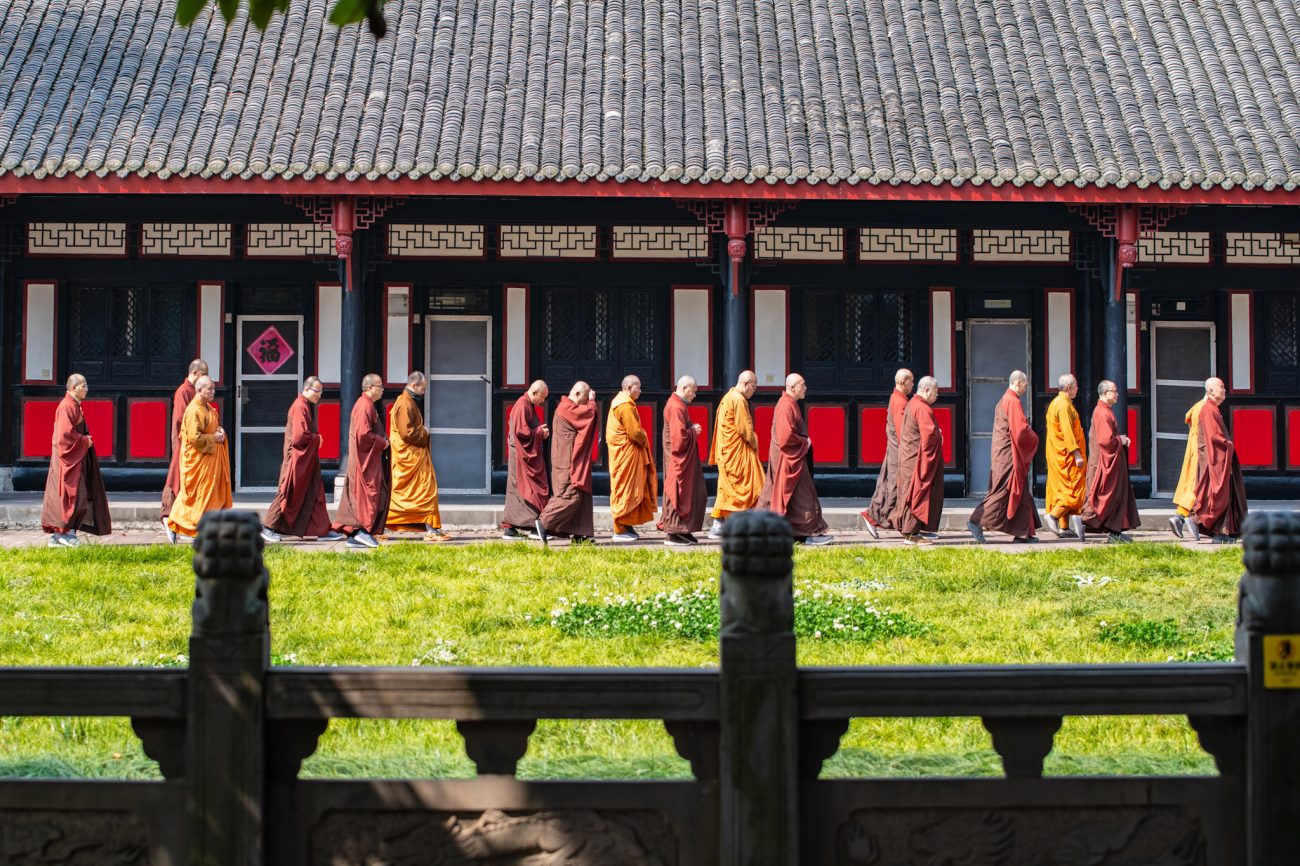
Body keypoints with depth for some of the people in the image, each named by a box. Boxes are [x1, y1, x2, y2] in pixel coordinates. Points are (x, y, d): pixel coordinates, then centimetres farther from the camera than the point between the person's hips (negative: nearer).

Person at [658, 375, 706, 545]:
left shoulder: (677, 404, 15)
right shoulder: (676, 407, -18)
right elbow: (680, 435, -25)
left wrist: (693, 428, 7)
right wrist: (694, 431, -9)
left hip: (683, 459, 11)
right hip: (678, 459, -11)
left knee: (693, 493, 12)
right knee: (678, 493, -7)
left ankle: (682, 530, 16)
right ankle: (673, 533, -4)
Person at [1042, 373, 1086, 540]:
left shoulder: (1055, 403, 16)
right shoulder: (1064, 405, -16)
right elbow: (1067, 431, -22)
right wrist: (1077, 454, -23)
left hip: (1057, 456, 10)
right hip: (1067, 456, -10)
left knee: (1061, 489, 9)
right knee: (1074, 488, -8)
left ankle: (1063, 527, 9)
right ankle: (1053, 516, -16)